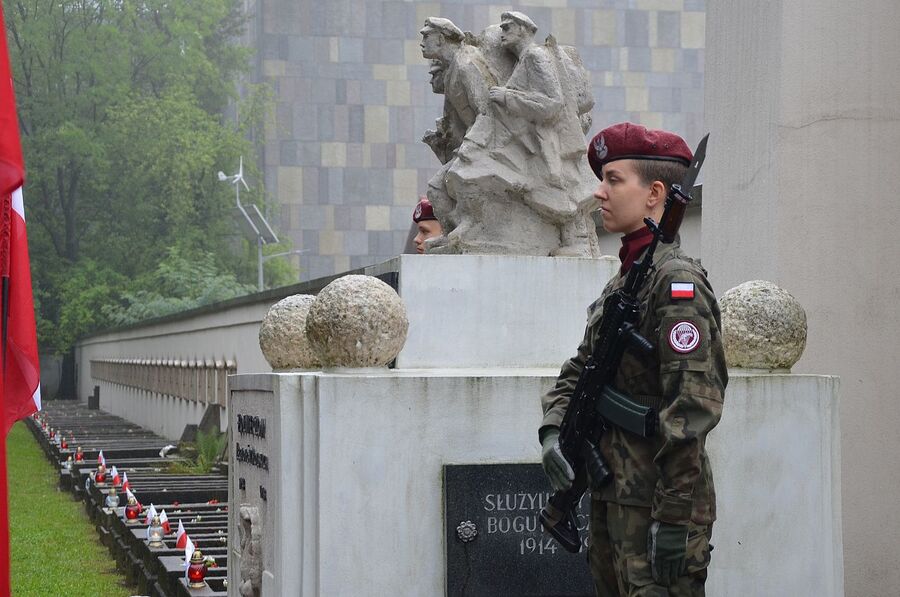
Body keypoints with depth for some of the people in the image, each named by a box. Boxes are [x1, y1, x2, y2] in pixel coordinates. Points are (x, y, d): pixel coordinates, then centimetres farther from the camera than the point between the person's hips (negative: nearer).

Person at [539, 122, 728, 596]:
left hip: (659, 502, -9)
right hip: (611, 497, 9)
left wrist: (674, 519, -23)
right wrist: (553, 432, -3)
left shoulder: (676, 281, -14)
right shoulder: (622, 280, 15)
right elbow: (579, 372, 18)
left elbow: (693, 405, -20)